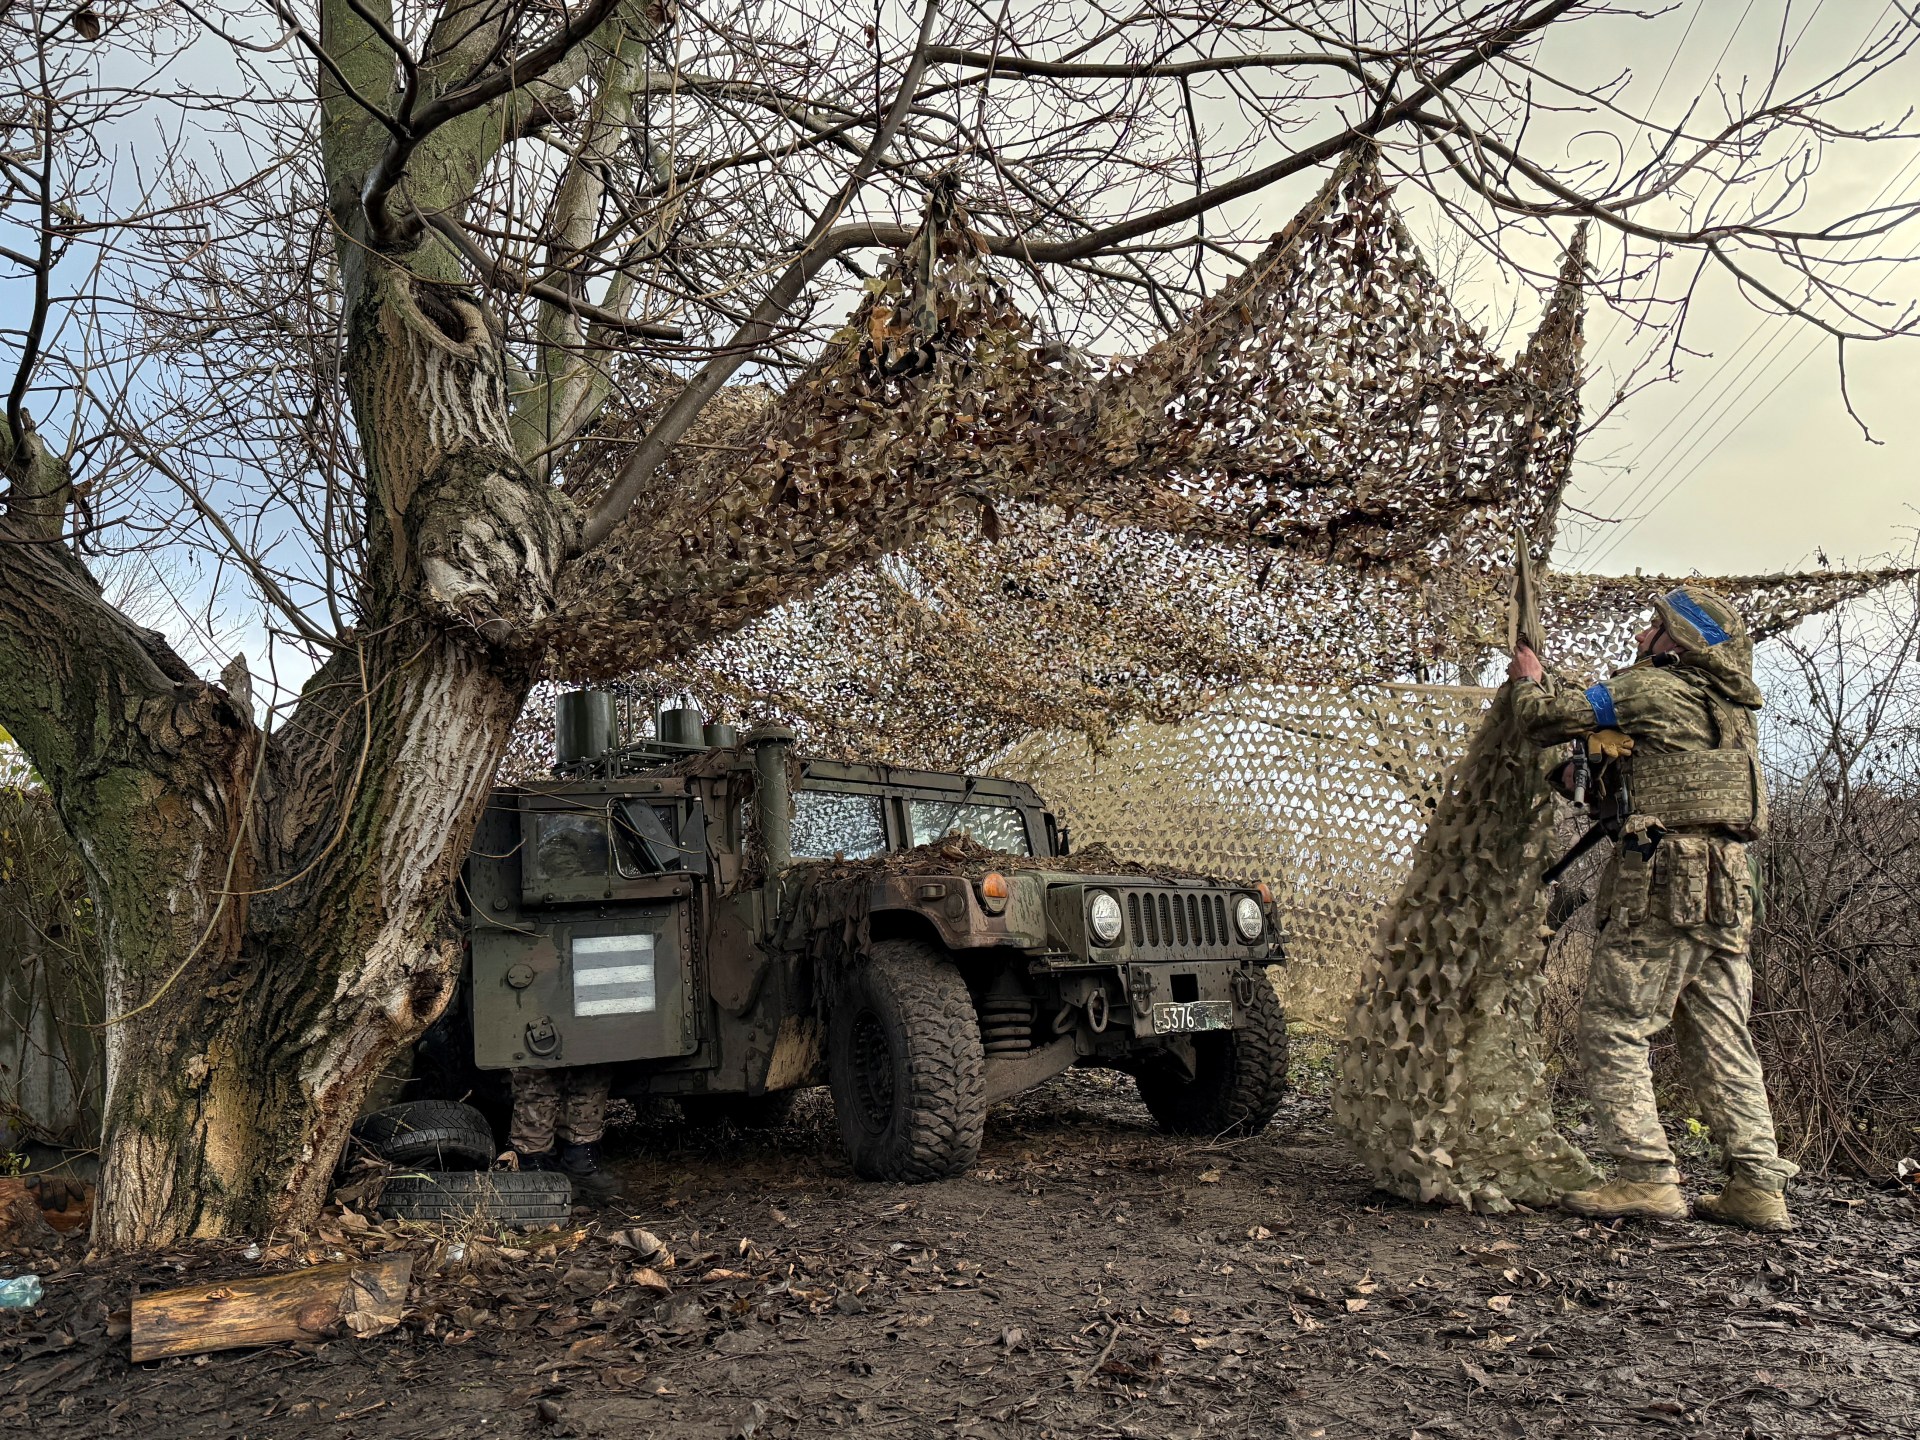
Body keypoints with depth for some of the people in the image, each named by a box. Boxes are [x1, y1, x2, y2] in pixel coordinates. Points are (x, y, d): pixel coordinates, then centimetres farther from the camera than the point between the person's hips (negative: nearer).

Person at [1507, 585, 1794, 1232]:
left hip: (1661, 882, -9)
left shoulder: (1650, 687, -4)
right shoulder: (1731, 708, 22)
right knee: (1719, 1036, 10)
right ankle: (1757, 1184, 11)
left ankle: (1646, 1175, -7)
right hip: (1726, 887, 9)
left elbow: (1547, 717, -1)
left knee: (1612, 1026, -4)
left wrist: (1529, 681, 18)